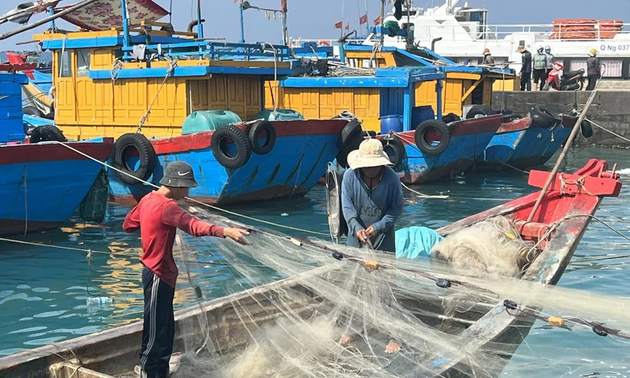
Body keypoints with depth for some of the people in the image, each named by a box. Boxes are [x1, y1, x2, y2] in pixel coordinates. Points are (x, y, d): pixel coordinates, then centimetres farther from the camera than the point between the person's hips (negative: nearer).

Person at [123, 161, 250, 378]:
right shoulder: (165, 206, -22)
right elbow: (191, 225, -42)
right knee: (156, 330, -2)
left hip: (160, 274, 10)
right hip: (158, 276, -10)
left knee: (165, 327, 19)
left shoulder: (148, 200, 8)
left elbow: (128, 225, 21)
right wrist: (224, 231, -55)